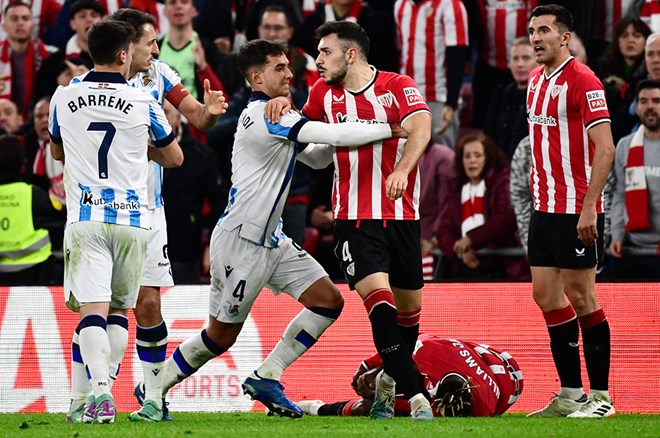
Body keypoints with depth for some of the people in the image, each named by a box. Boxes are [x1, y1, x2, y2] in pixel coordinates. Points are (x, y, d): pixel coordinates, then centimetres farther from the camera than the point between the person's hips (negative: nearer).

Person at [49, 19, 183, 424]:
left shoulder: (64, 98, 3)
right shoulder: (143, 102, 0)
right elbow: (174, 157, 15)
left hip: (85, 219, 0)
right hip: (132, 220, 0)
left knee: (92, 309, -7)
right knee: (118, 310, 13)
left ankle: (99, 388, -30)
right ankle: (86, 401, 8)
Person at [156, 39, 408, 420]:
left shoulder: (275, 117, 13)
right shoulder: (265, 115, -17)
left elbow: (318, 156, 22)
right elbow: (332, 136, -23)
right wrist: (391, 129, -15)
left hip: (271, 241, 9)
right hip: (240, 241, -9)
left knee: (329, 300, -1)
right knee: (222, 335, 0)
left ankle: (265, 378, 4)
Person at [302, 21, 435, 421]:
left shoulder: (399, 87, -6)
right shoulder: (323, 93, 6)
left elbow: (420, 128, -23)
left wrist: (402, 169, -42)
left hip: (402, 215, 0)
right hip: (355, 218, 0)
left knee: (409, 304, 10)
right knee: (377, 294, -20)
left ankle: (389, 379, 38)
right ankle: (416, 396, -24)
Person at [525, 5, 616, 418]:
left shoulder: (582, 80, -13)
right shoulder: (536, 80, 12)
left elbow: (605, 148, -18)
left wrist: (589, 208, -22)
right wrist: (538, 192, 15)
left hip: (577, 210, -8)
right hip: (544, 208, 8)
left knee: (580, 297, -5)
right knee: (546, 295, 7)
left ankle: (600, 396, 3)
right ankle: (570, 395, 13)